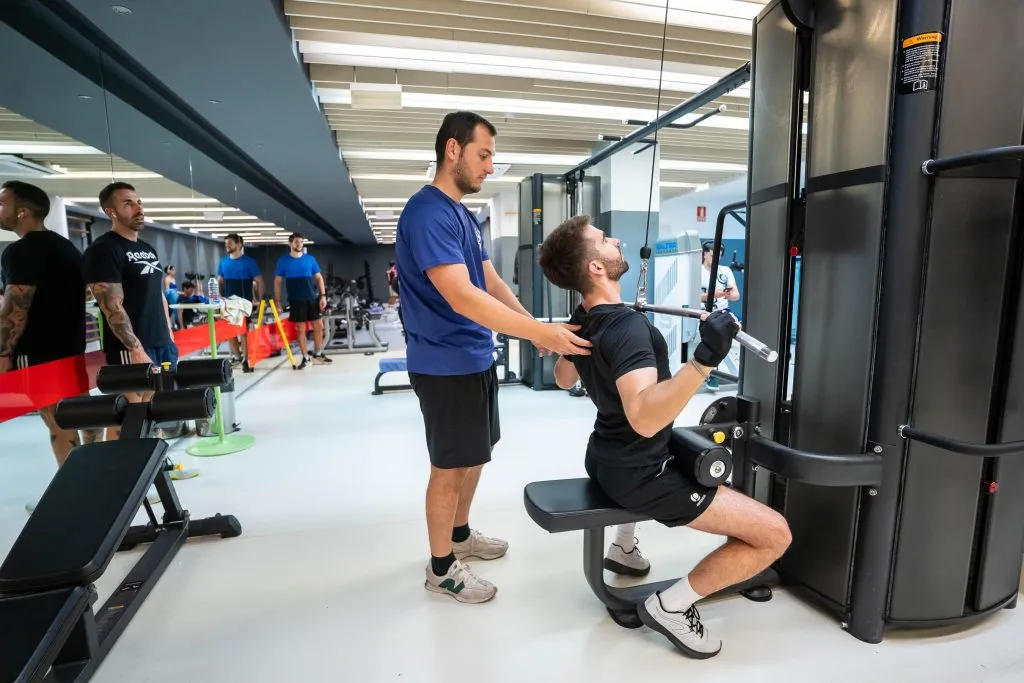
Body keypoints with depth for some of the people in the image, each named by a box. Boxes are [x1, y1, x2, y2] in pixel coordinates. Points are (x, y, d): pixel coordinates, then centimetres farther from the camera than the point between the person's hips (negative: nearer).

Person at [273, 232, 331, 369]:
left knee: (318, 326, 3)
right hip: (296, 300, -2)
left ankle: (317, 354, 19)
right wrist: (277, 301, -2)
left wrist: (323, 295, -3)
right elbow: (277, 281, 3)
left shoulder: (310, 259, 5)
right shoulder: (283, 261, 1)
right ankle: (305, 358, 11)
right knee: (300, 329, 3)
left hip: (312, 298, 2)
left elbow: (319, 278, 7)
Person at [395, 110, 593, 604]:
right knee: (450, 466, 4)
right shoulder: (427, 213, -19)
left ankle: (460, 534, 41)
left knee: (475, 455, 20)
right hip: (446, 365, -9)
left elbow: (491, 283, 12)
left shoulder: (464, 214, 12)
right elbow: (460, 297, -29)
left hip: (476, 357, 10)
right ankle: (441, 568, 24)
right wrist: (541, 332, -31)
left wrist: (534, 329, 1)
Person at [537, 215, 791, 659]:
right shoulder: (627, 325, -27)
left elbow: (563, 380, 19)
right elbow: (645, 418, -40)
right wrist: (705, 359, -45)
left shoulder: (582, 321, 1)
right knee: (775, 535, -7)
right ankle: (671, 606, 3)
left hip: (607, 458, 9)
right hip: (637, 475, -9)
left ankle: (623, 544, 39)